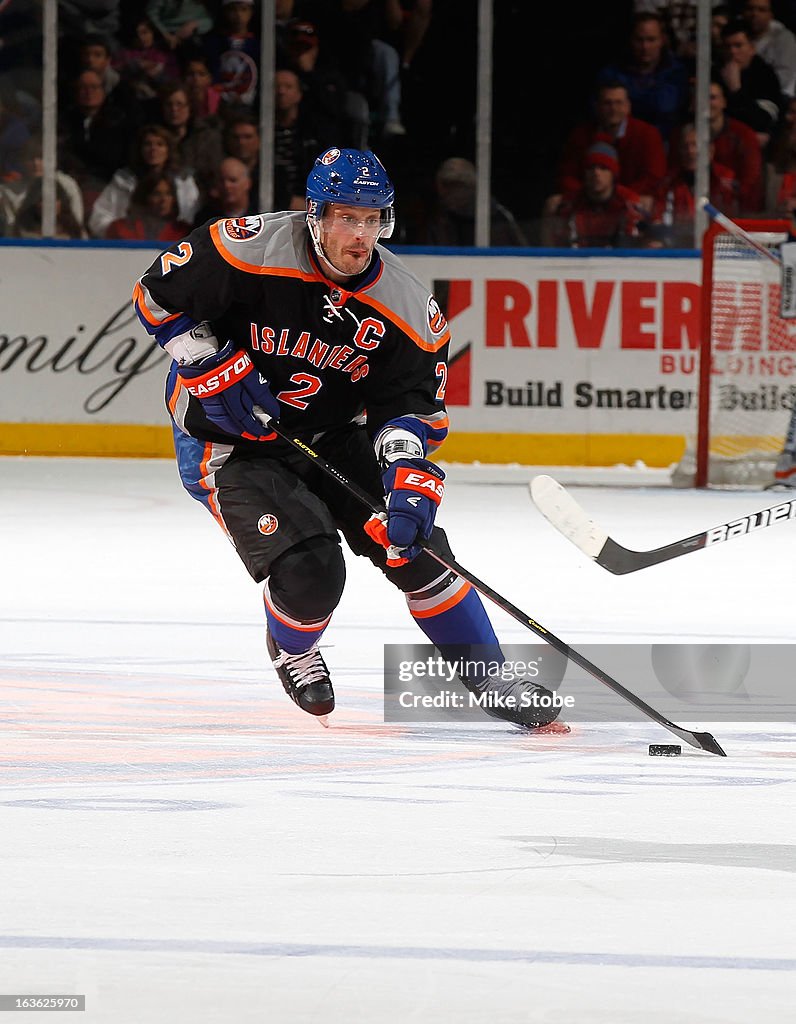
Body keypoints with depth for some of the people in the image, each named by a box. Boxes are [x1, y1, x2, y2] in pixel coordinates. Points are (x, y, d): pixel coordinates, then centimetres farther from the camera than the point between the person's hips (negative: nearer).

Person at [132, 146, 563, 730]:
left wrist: (408, 476, -28)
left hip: (332, 437, 5)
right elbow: (158, 295, -14)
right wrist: (215, 369, -21)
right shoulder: (254, 251, -24)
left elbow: (411, 403, -9)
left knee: (417, 544, -6)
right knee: (310, 571, -21)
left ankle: (492, 679, 11)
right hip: (228, 442, -5)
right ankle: (291, 652, 15)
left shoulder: (404, 304, -12)